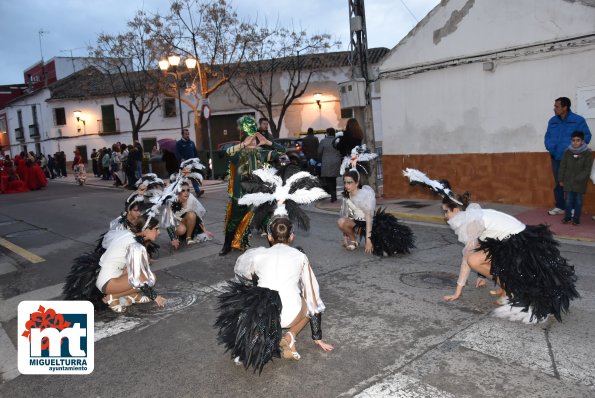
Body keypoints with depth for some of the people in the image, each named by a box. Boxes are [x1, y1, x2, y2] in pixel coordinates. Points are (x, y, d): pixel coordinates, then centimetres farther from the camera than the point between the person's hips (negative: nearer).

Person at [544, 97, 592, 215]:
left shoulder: (578, 120, -7)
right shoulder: (552, 121, 7)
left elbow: (586, 136, -4)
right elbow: (547, 136, 15)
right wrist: (549, 147, -2)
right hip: (556, 158, 5)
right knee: (558, 183, 11)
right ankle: (559, 207, 21)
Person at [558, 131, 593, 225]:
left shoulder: (587, 153, -6)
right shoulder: (567, 152, 1)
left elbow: (587, 169, -8)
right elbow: (562, 166, 5)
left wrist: (577, 179, -15)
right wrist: (561, 179, 3)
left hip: (580, 182, -2)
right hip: (568, 181, 2)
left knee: (578, 201, 5)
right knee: (568, 200, 6)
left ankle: (576, 218, 12)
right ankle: (567, 217, 16)